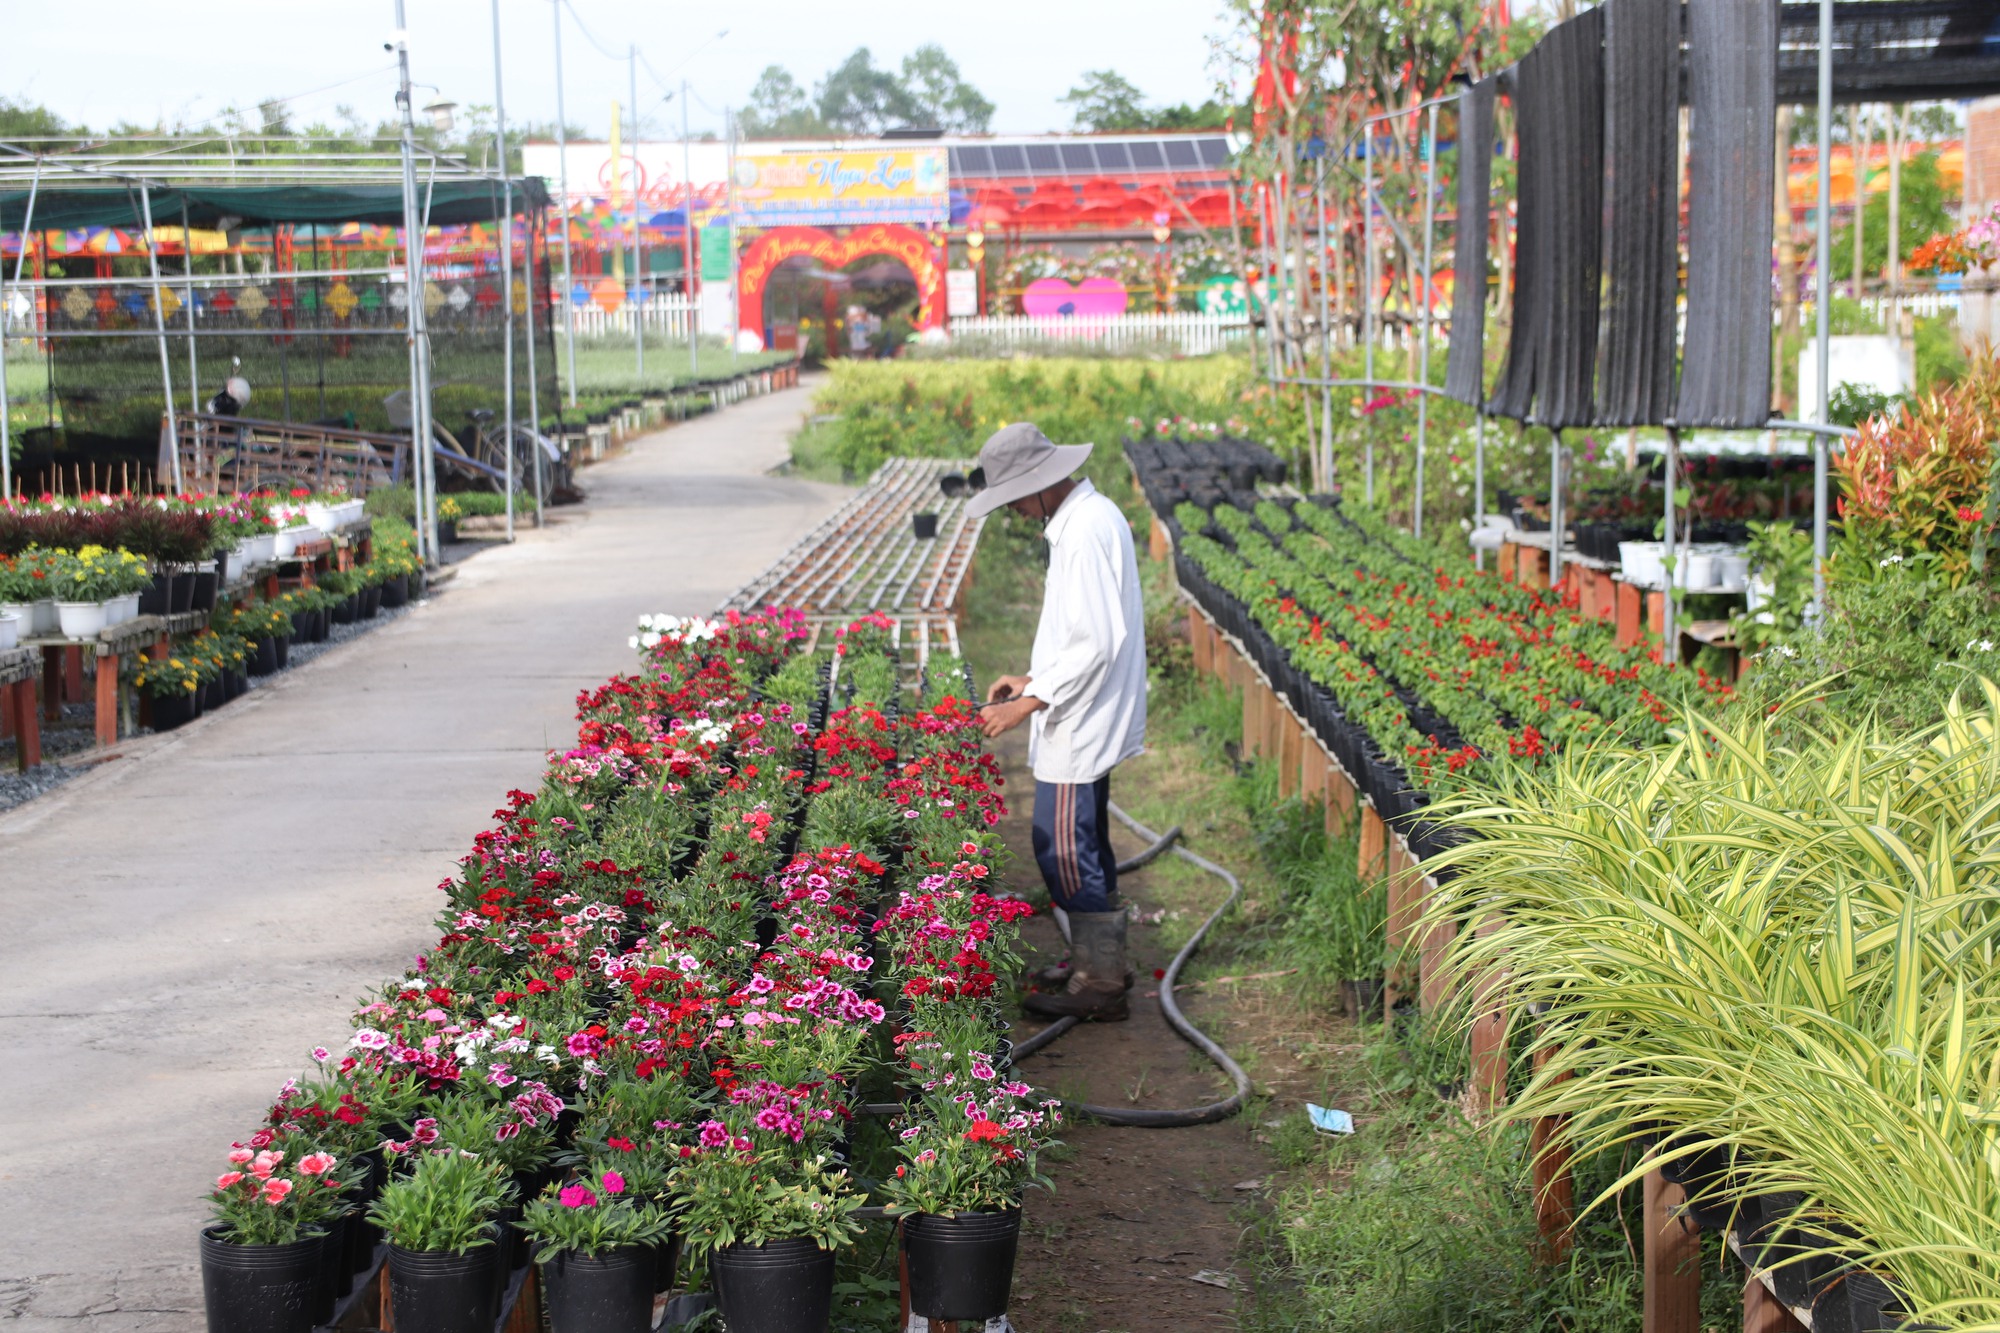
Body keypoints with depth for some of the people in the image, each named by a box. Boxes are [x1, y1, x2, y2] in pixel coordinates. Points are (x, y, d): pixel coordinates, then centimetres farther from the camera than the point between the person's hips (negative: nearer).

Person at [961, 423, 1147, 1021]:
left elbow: (1097, 642, -26)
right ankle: (1098, 962, 31)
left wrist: (1029, 704, -22)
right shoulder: (1085, 516, 11)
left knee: (1065, 849, -4)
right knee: (1083, 844, 19)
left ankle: (1099, 984, 4)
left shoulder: (1088, 530, -21)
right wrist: (1032, 679, 14)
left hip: (1079, 727, -11)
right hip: (1082, 721, 11)